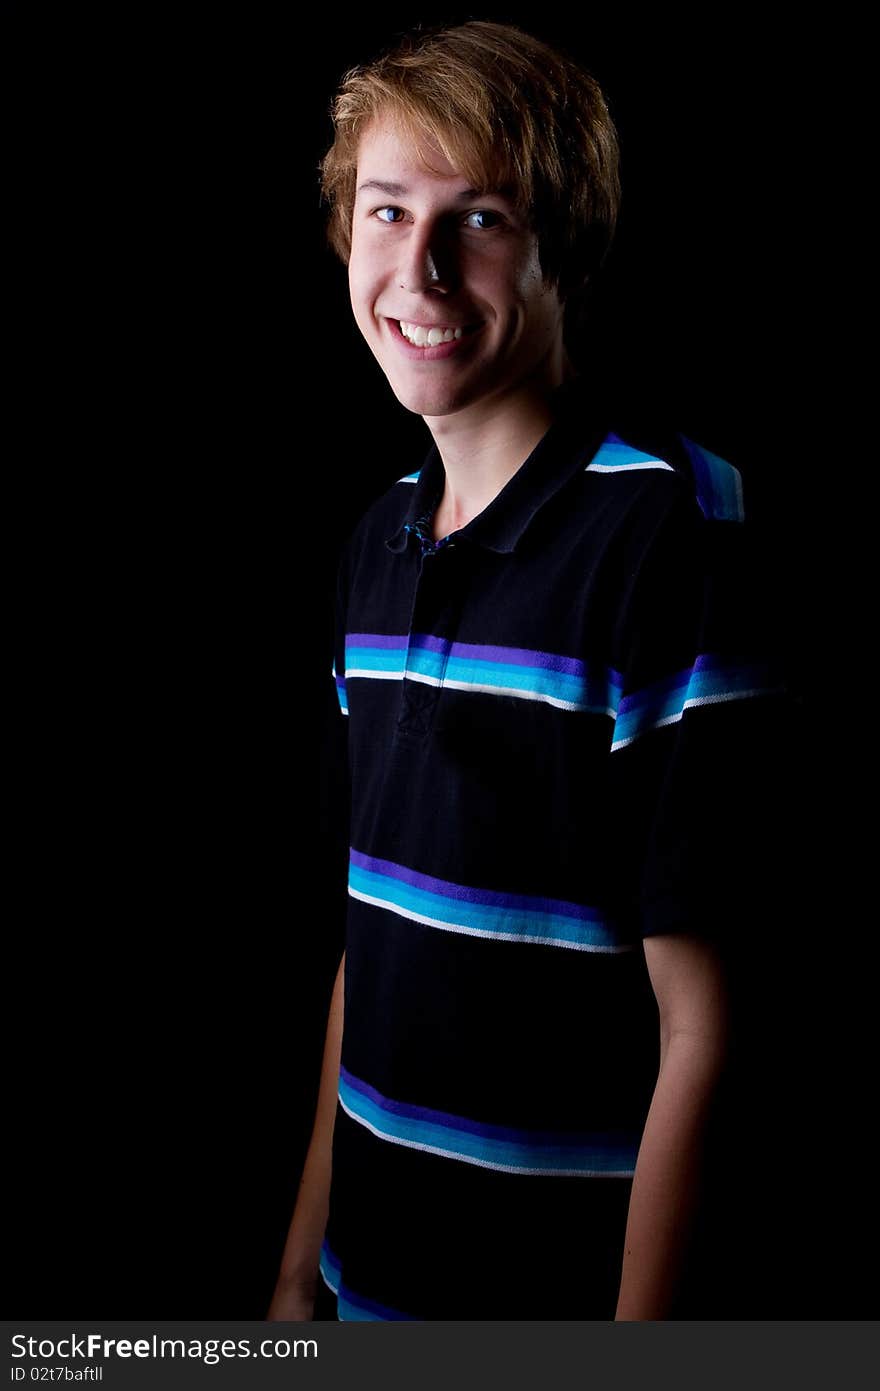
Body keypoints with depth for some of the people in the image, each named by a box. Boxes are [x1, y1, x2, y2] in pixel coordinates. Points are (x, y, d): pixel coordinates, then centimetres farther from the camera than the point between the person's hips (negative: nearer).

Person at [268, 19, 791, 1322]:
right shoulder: (380, 540, 3)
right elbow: (370, 942, 9)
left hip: (564, 1281, -6)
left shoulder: (667, 532, -18)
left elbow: (695, 1027, -18)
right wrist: (303, 1264, 11)